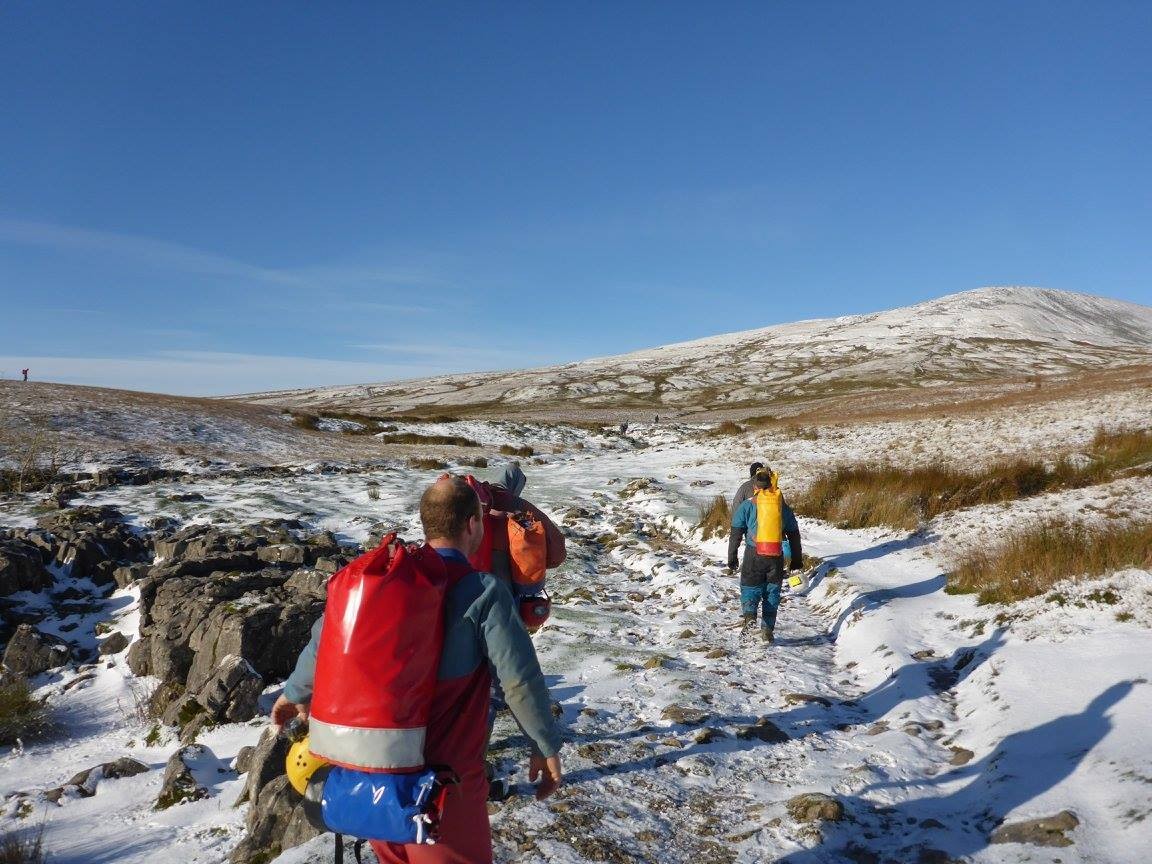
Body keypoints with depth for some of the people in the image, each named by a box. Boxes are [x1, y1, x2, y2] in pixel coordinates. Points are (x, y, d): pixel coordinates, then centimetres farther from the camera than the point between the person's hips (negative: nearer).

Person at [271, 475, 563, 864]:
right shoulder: (483, 592, -17)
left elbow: (325, 640, 5)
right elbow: (520, 679, -19)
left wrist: (297, 691, 23)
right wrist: (546, 747, -6)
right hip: (444, 774, -5)